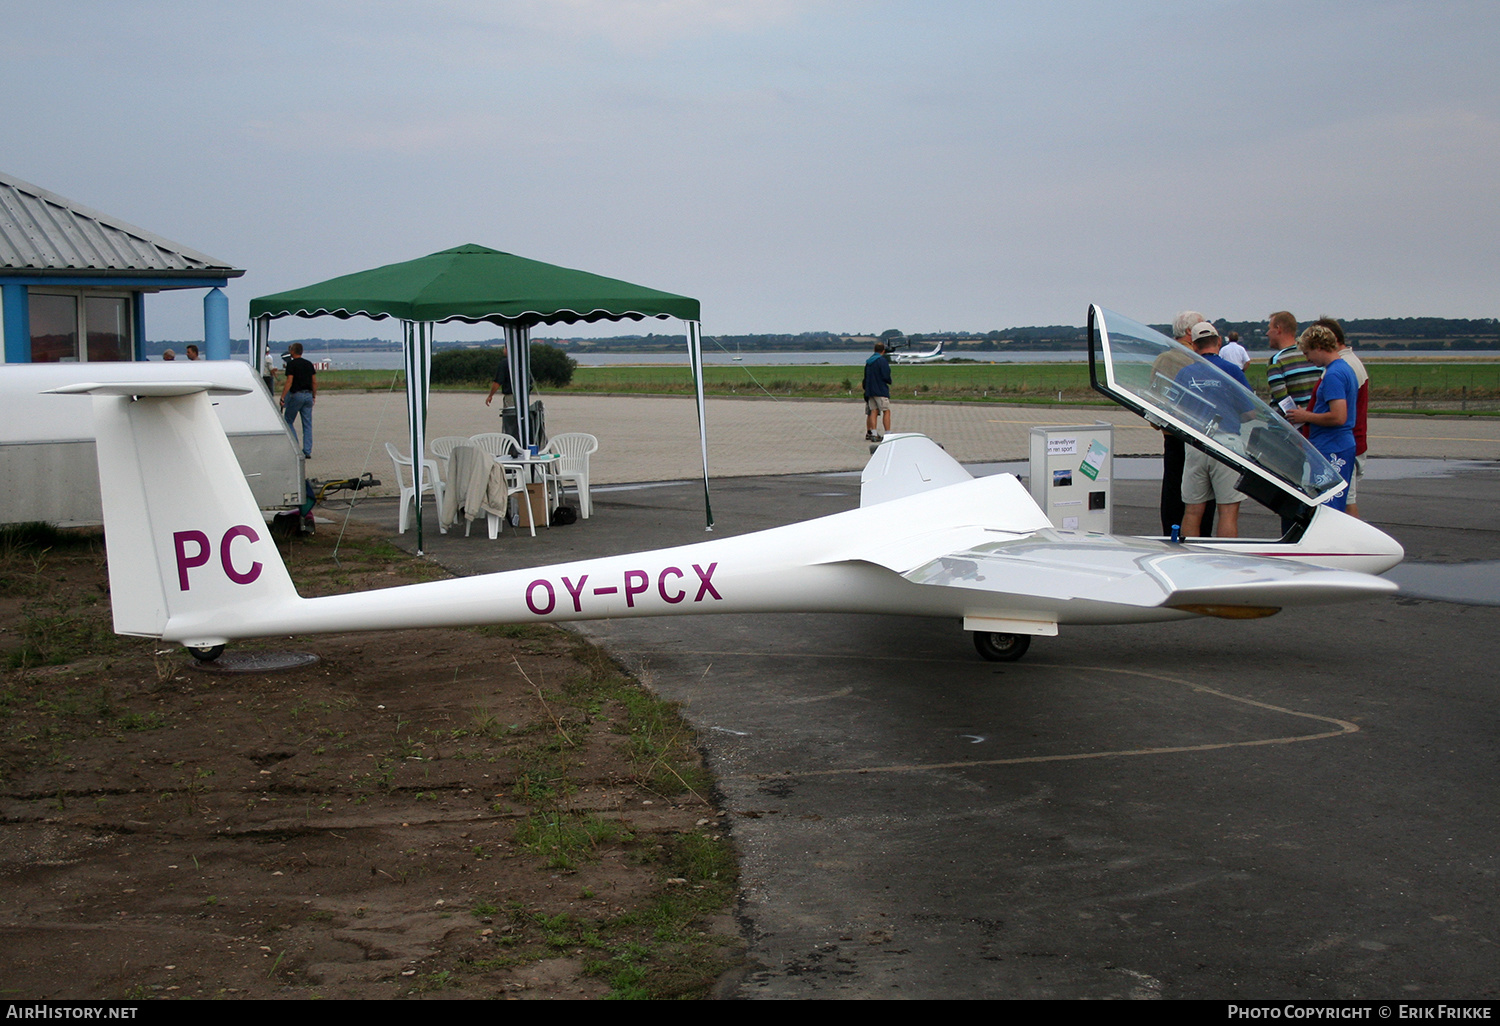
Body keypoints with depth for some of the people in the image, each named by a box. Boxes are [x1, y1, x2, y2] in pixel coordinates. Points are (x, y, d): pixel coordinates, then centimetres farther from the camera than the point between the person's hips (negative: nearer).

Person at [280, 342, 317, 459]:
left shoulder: (291, 364, -8)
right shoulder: (309, 364, 10)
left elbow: (289, 382, -14)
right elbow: (314, 381, 10)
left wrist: (282, 397, -13)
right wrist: (314, 396, 19)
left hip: (296, 394, -5)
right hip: (308, 395, 5)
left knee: (288, 421, 10)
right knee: (307, 424, 5)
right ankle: (307, 452, 2)